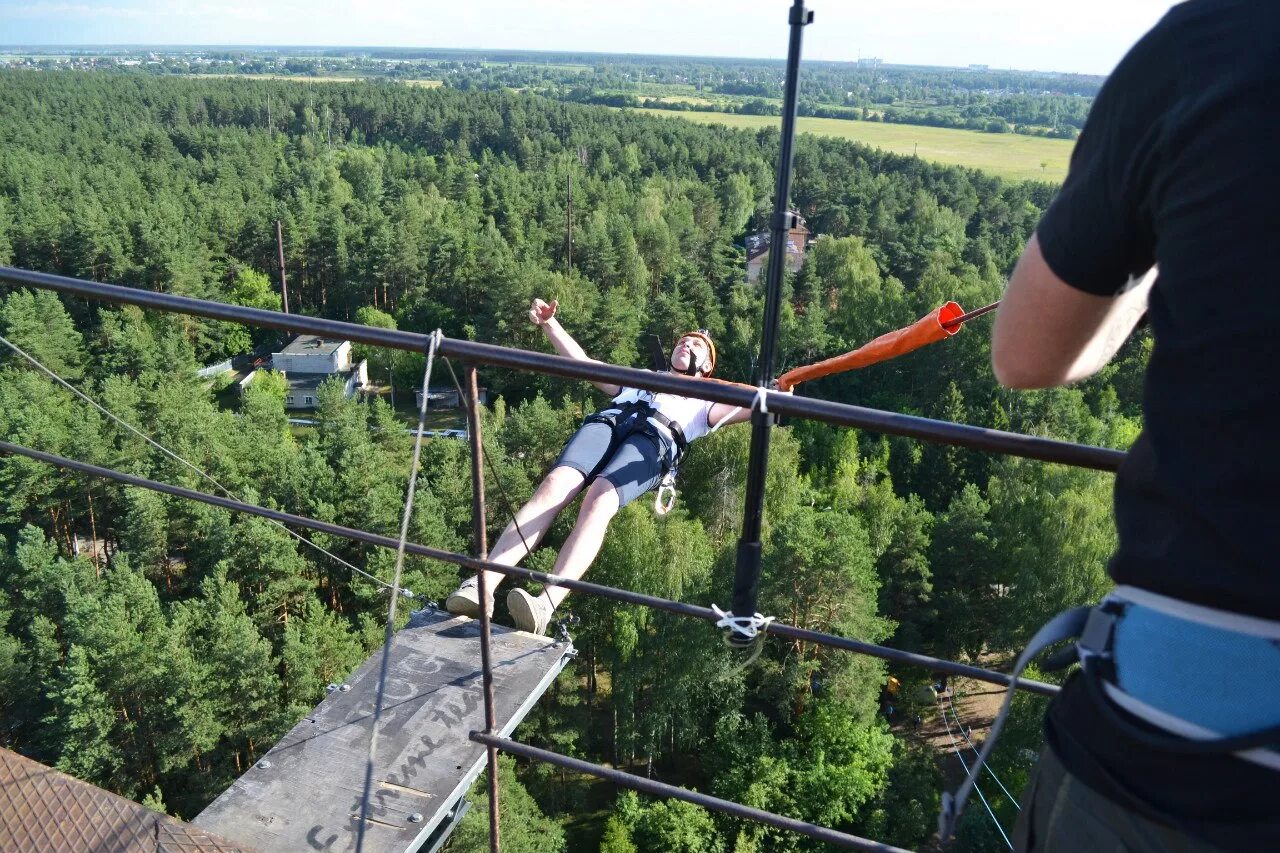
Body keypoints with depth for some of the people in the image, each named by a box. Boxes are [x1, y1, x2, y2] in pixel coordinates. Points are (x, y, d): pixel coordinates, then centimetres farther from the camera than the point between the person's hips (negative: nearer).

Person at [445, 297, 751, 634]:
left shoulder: (704, 401, 35)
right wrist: (549, 323, 31)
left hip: (656, 438, -3)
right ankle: (483, 584, -41)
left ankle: (546, 605, -53)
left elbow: (748, 408, 16)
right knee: (553, 487, -29)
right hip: (607, 420, 3)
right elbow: (583, 363, 39)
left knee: (599, 501, -35)